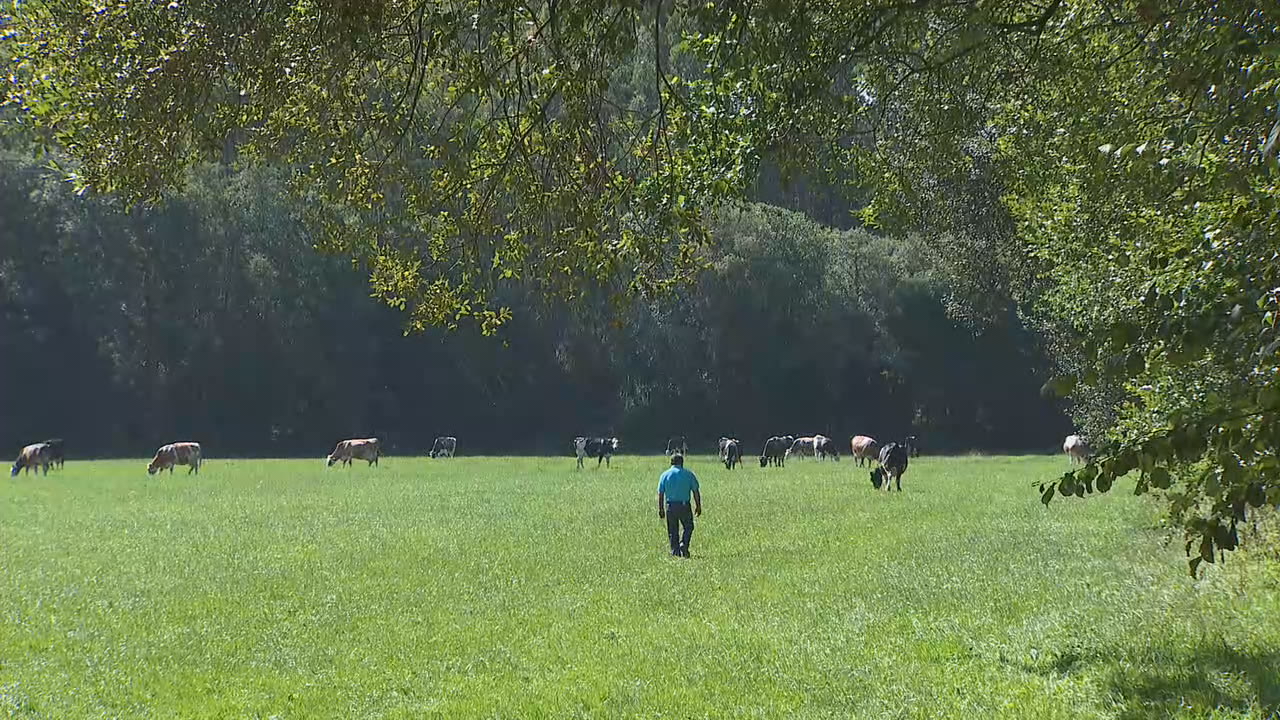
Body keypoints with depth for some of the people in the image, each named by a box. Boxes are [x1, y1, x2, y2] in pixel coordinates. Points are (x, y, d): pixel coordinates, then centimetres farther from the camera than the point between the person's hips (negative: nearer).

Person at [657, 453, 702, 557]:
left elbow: (660, 494, 4)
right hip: (684, 505, -2)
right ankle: (683, 546, -5)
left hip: (670, 506, 2)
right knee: (688, 527, 13)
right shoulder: (688, 474, 1)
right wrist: (698, 506, 7)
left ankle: (675, 551, 8)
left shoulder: (665, 475, 6)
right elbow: (696, 492, 0)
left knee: (673, 532, 10)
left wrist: (660, 509, 9)